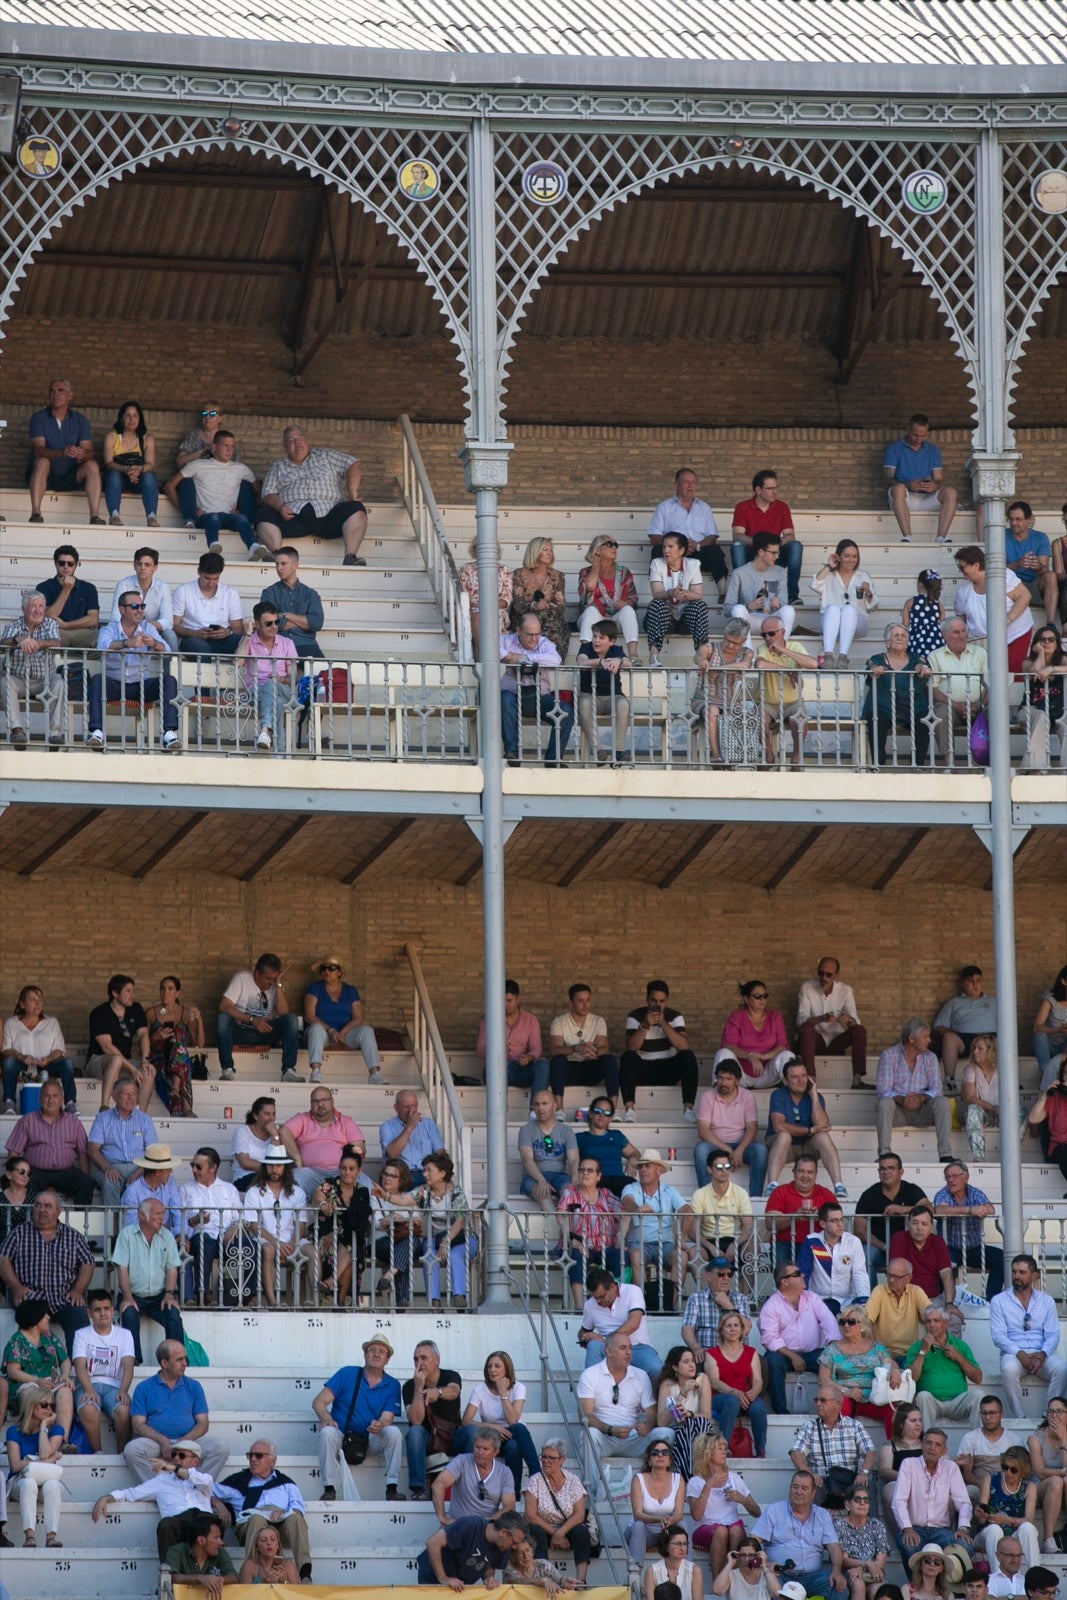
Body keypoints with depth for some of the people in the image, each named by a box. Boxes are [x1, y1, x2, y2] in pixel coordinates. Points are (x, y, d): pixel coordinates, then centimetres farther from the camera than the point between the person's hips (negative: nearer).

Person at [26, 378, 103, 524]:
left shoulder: (80, 420, 6)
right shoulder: (39, 418, -3)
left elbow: (89, 451, -7)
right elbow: (38, 450, -18)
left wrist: (83, 454, -34)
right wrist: (62, 453, -38)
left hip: (69, 478, 2)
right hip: (44, 476, -2)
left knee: (92, 466, -22)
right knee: (43, 462, -32)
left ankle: (95, 517, -33)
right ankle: (35, 514, -42)